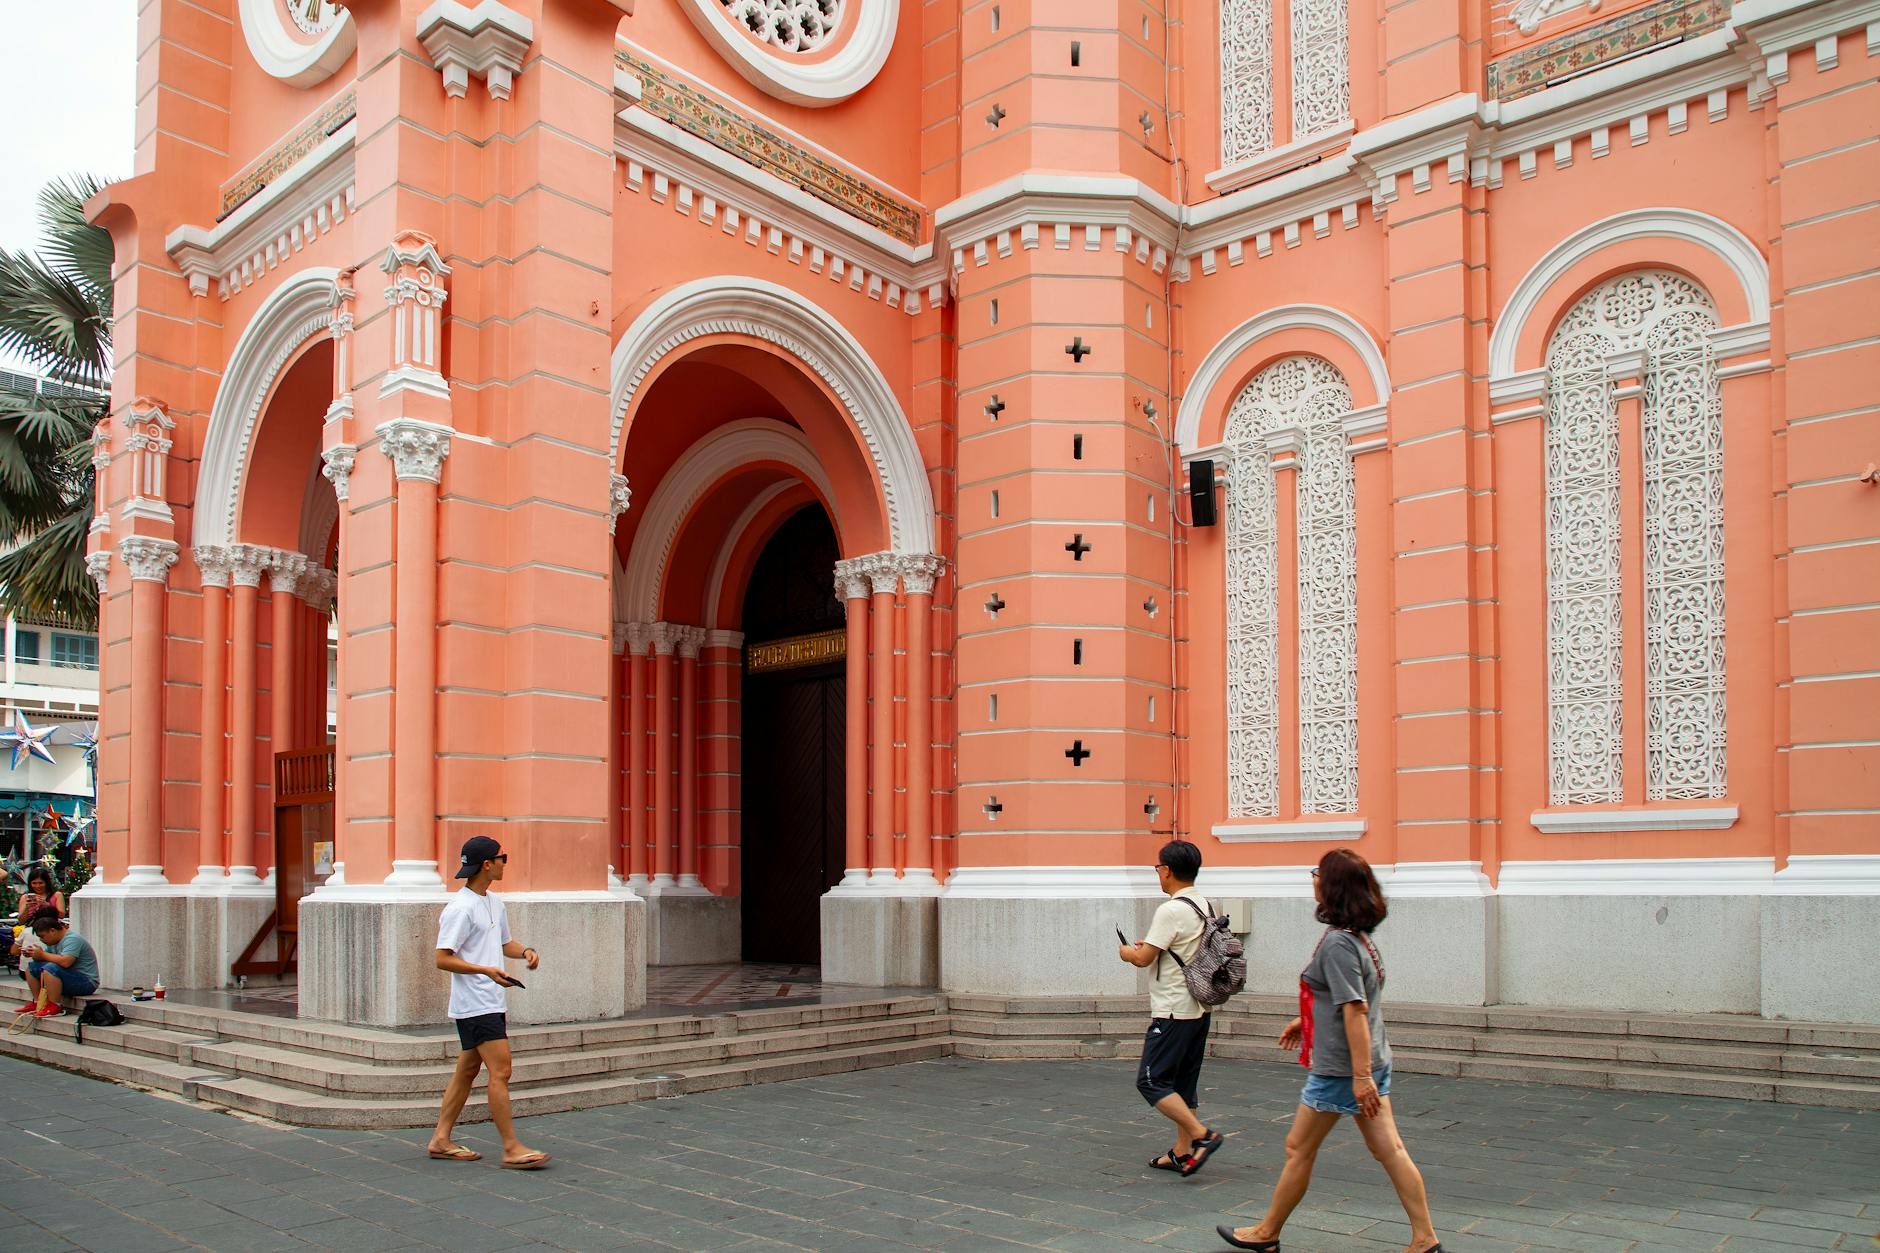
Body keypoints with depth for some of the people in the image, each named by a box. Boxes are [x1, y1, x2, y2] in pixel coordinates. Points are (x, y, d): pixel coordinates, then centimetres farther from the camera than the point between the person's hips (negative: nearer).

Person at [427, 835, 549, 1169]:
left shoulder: (494, 903, 14)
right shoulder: (460, 908, -15)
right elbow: (443, 958, -17)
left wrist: (525, 952, 6)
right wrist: (485, 970, -26)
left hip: (492, 1003, 10)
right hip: (475, 1004, -10)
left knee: (467, 1071, 14)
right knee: (500, 1072, -11)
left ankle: (441, 1139, 23)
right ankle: (511, 1148, -8)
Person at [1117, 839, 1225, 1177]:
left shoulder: (1172, 910, -19)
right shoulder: (1205, 906, 9)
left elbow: (1143, 959, -14)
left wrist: (1127, 952, 6)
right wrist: (1152, 945, 21)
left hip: (1173, 1012, -9)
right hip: (1198, 1008, 9)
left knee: (1151, 1081, -4)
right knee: (1184, 1084, 14)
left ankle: (1201, 1136, -10)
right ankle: (1182, 1153, 18)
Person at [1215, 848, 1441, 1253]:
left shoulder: (1337, 942, -20)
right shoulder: (1359, 937, 9)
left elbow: (1355, 1011, -25)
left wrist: (1361, 1075, -26)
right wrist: (1305, 1020, 32)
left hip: (1340, 1067, -9)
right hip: (1371, 1061, 9)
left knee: (1298, 1148, 5)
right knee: (1388, 1147, 9)